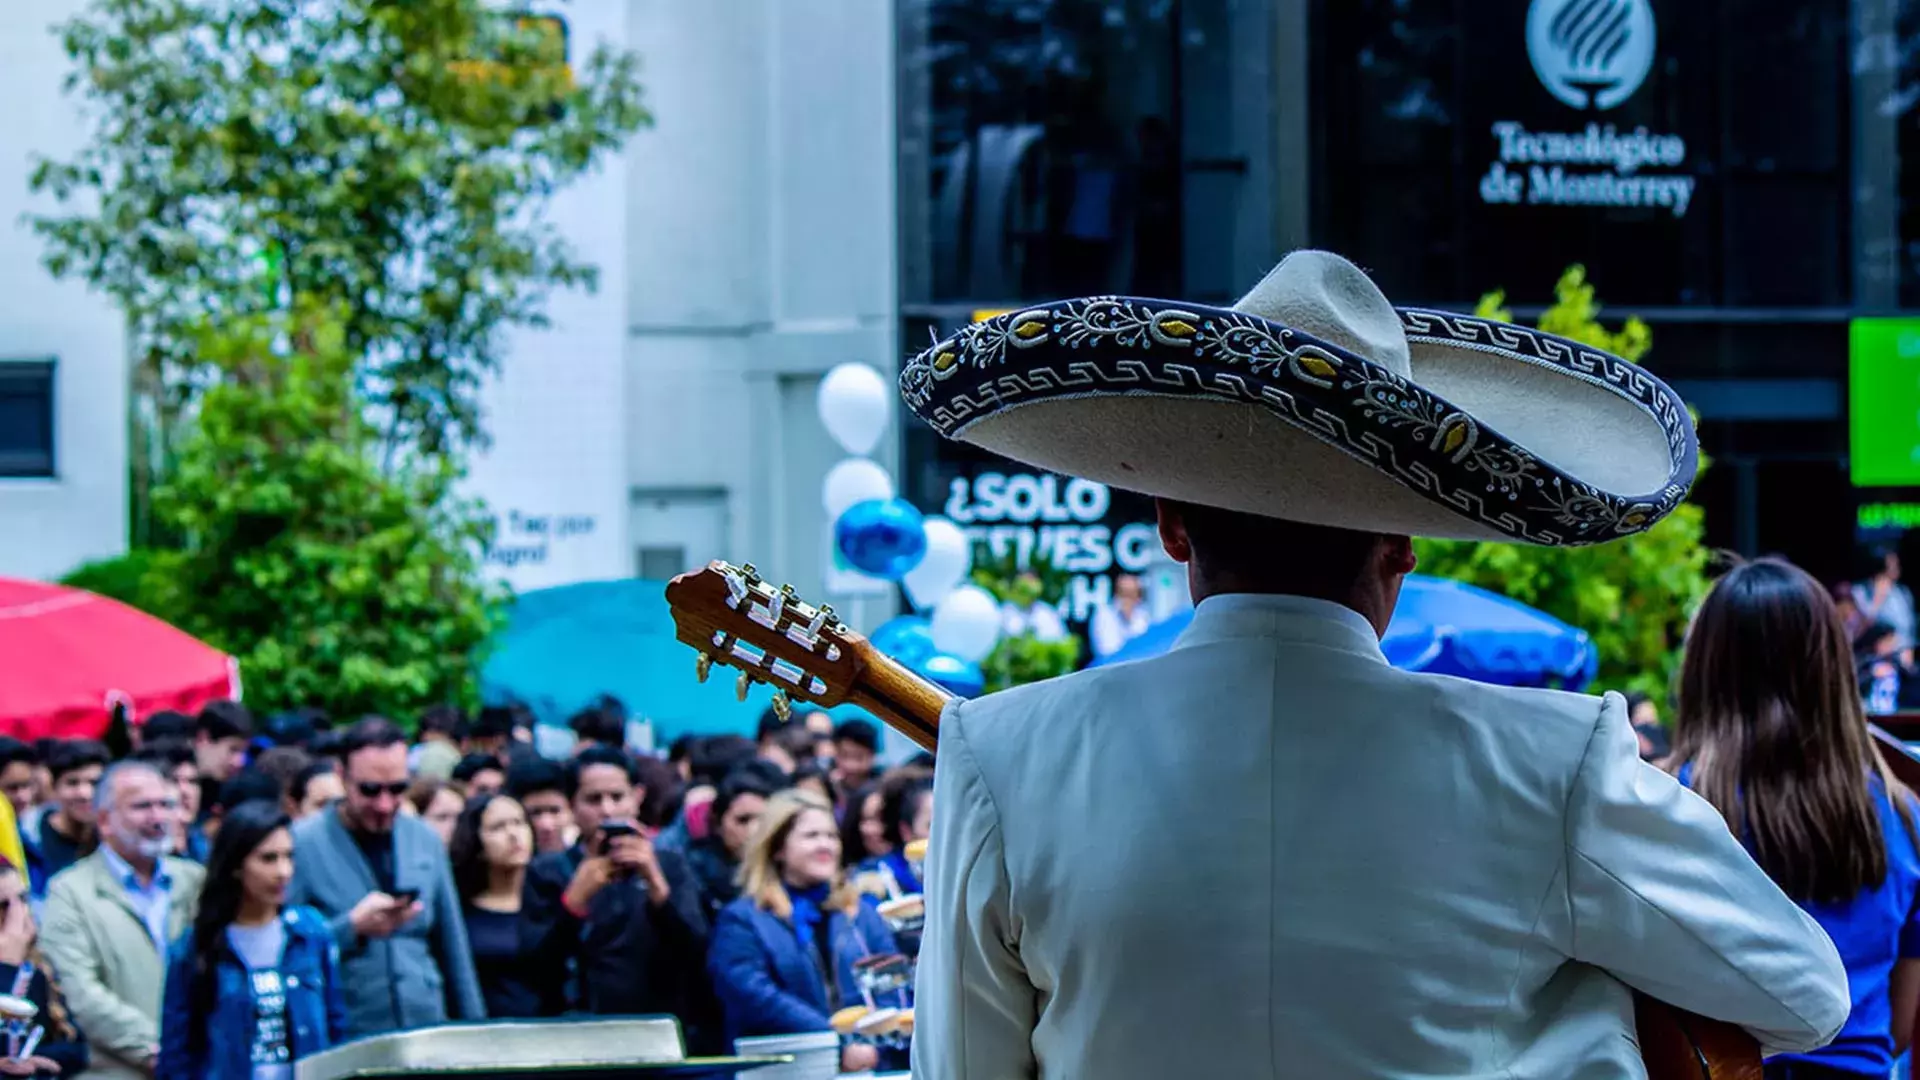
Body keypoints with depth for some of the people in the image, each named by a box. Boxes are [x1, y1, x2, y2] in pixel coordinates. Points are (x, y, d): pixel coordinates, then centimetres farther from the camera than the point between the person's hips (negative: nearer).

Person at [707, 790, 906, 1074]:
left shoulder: (862, 913, 21)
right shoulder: (741, 920, 7)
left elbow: (893, 991, 12)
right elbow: (758, 1000, -6)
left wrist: (874, 1045, -9)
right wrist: (840, 1047, -14)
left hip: (871, 1062, 3)